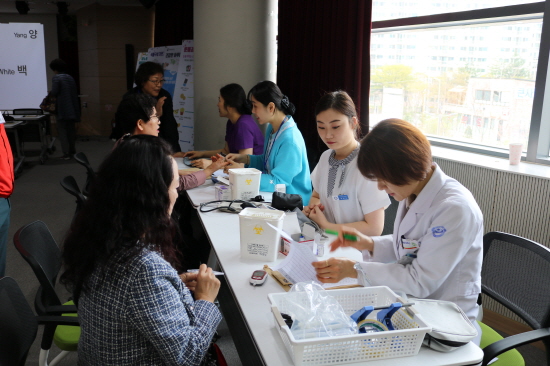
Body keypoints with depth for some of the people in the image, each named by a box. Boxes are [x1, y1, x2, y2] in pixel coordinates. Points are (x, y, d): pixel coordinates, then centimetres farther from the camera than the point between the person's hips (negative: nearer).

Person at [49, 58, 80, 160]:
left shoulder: (56, 78, -9)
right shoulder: (70, 78, 12)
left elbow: (54, 92, -16)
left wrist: (50, 93, 6)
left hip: (62, 110, -6)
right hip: (72, 109, 6)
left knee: (62, 131, -1)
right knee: (71, 130, 16)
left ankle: (66, 153, -5)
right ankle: (72, 151, 23)